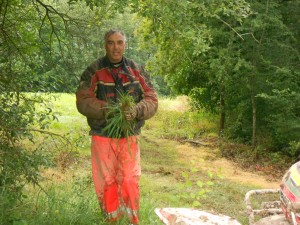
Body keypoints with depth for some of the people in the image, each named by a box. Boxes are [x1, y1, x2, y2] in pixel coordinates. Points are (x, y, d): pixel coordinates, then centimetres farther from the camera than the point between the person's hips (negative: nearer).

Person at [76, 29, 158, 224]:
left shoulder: (137, 71, 4)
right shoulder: (94, 71, -3)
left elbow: (152, 100, 1)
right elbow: (83, 101, -10)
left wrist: (137, 110, -21)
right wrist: (110, 110, -24)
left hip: (129, 136, 1)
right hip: (102, 136, -1)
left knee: (129, 181, 1)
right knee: (106, 182, 7)